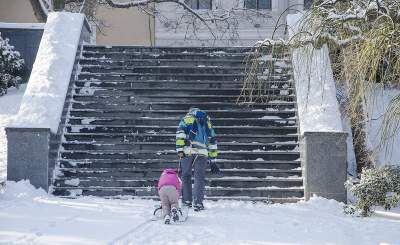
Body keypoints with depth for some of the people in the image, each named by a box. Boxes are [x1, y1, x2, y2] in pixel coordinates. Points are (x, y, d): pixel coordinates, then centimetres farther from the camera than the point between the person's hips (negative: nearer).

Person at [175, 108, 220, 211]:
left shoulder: (187, 118, 17)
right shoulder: (207, 122, 26)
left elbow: (180, 133, 0)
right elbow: (212, 142, 24)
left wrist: (180, 150, -5)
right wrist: (212, 161, 25)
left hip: (187, 151, -2)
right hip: (202, 153, 2)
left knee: (186, 176, 12)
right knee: (199, 178, 5)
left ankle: (187, 201, 11)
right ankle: (198, 204, -3)